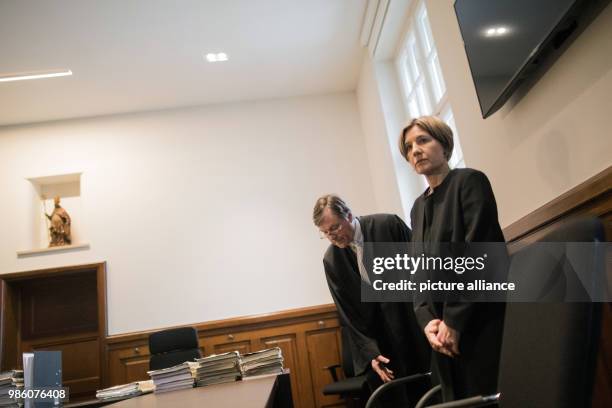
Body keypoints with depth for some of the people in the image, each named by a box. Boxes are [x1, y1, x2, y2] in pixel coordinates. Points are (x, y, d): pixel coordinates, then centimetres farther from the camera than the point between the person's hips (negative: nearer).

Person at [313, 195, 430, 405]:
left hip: (415, 322, -1)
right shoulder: (331, 260, -6)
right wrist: (371, 352, -10)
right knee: (390, 396, 5)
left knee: (426, 389, 6)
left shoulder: (388, 225, -13)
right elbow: (348, 313, -3)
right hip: (378, 340, 2)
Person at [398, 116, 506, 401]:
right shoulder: (418, 208, 17)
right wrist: (427, 320, -5)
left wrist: (453, 320, -14)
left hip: (481, 322, -6)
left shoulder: (470, 181, -2)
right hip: (444, 333, 6)